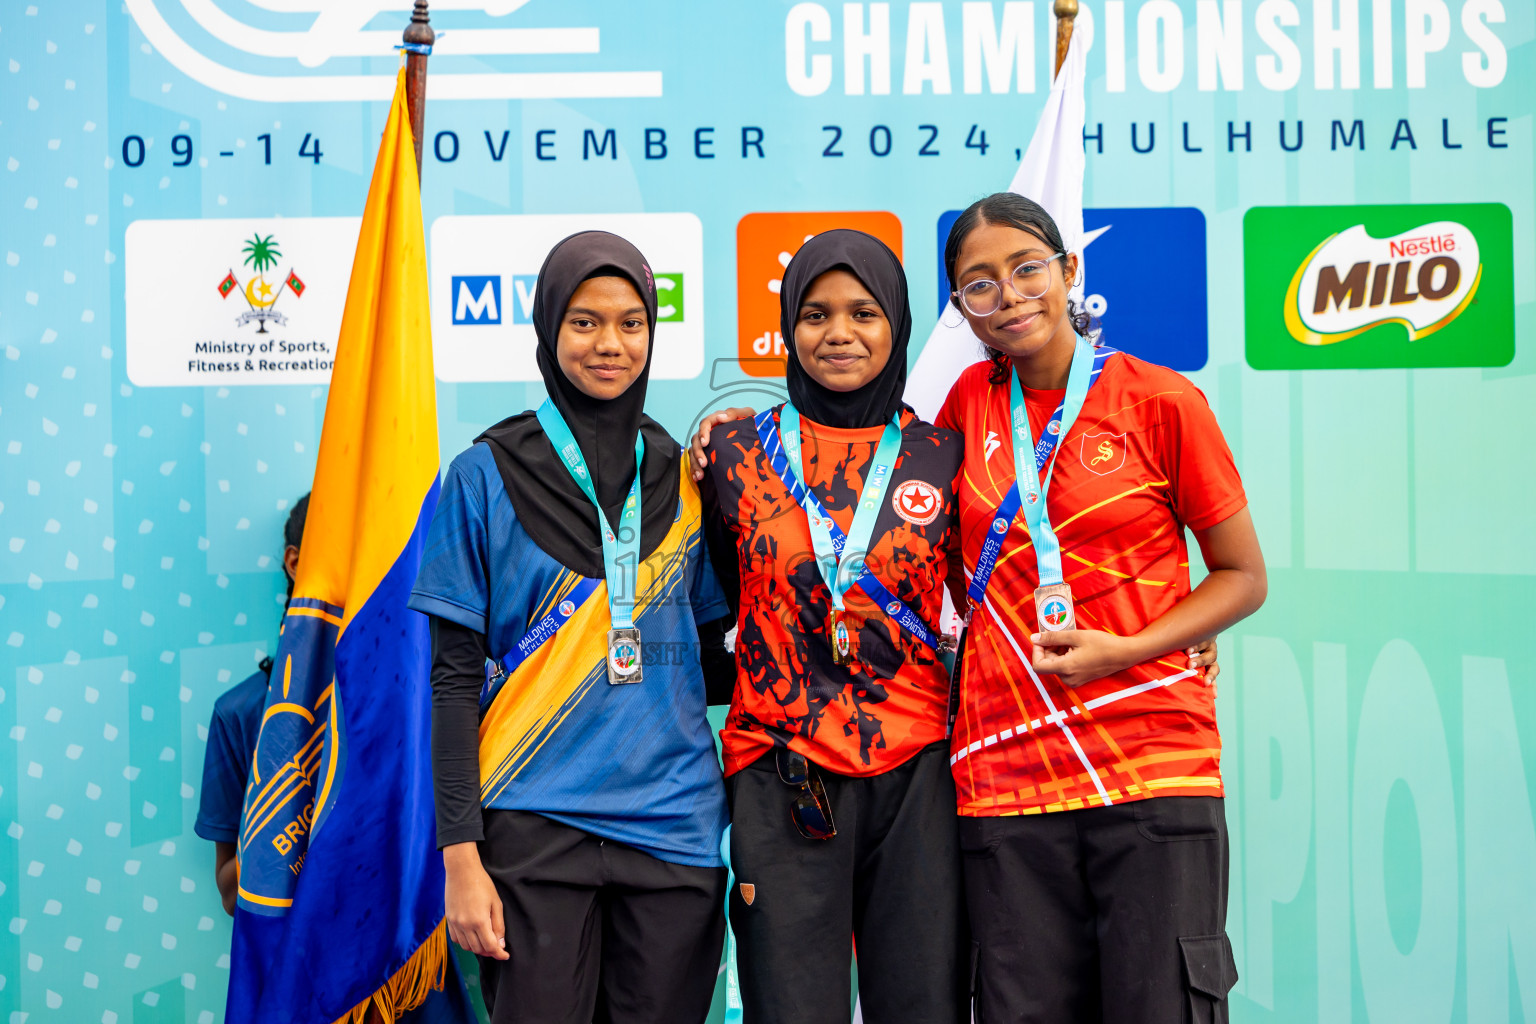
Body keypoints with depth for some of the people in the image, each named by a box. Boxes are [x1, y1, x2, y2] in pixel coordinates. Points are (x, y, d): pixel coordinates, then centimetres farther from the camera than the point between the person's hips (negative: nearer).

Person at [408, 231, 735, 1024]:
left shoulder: (685, 476, 9)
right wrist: (460, 854, -8)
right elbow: (454, 676, -2)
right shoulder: (487, 475, 0)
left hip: (676, 826, 3)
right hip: (536, 830, -2)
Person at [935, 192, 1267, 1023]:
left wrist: (1121, 651, -12)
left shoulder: (1160, 401, -1)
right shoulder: (971, 400, 9)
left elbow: (1243, 576, 4)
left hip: (1154, 767, -3)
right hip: (1005, 777, 3)